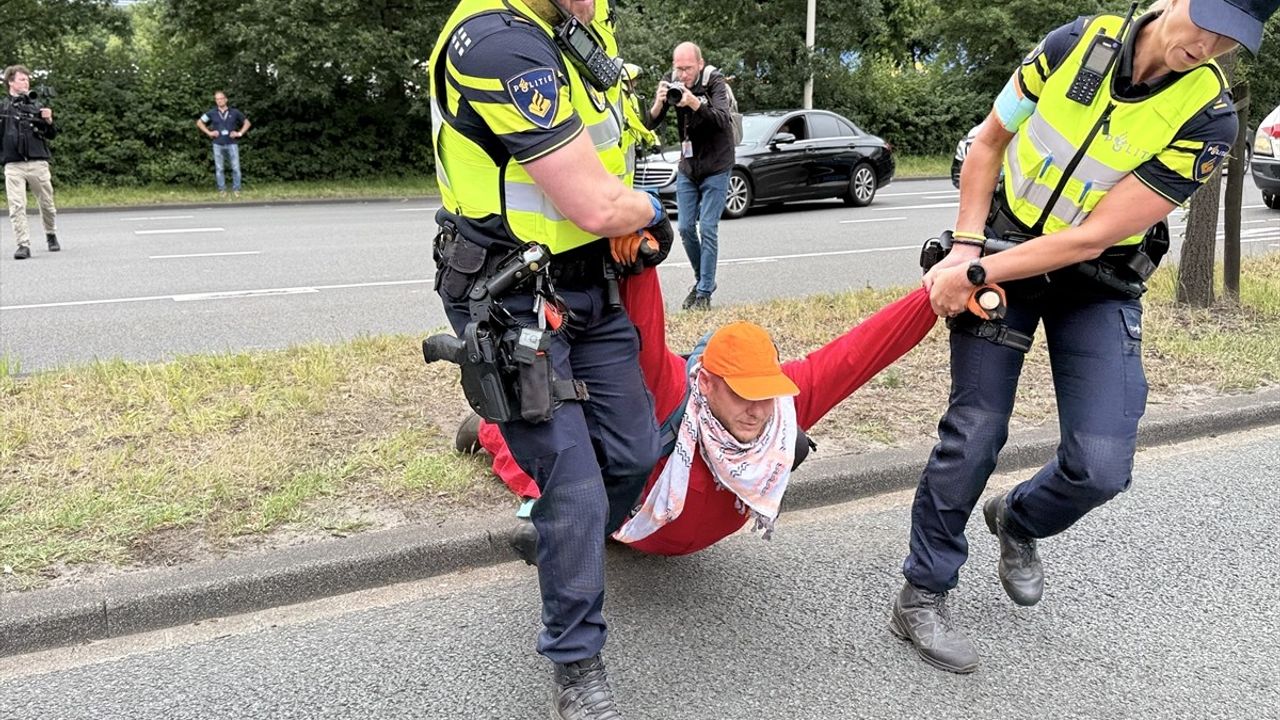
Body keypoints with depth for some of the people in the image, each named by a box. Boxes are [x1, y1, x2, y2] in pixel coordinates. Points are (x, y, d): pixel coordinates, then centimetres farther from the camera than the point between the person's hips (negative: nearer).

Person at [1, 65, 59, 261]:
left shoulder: (37, 106, 11)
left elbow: (52, 135, 10)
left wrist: (48, 121, -8)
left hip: (38, 163, 1)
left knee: (46, 204, 10)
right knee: (16, 206, -9)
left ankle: (51, 235, 31)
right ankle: (23, 245, -8)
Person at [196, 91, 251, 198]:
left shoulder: (235, 112, 3)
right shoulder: (212, 113, 4)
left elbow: (247, 123, 11)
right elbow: (199, 122, 14)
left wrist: (240, 133, 1)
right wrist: (209, 133, 5)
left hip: (232, 144, -1)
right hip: (218, 145, 1)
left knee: (236, 168, -3)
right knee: (219, 169, 3)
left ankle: (236, 189, 8)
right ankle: (222, 190, 11)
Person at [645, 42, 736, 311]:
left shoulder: (714, 81, -16)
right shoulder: (670, 81, -6)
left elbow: (723, 120, -31)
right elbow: (650, 124, -11)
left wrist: (695, 103, -47)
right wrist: (659, 102, -32)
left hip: (716, 167, -4)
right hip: (687, 166, 4)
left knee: (707, 229, -7)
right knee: (686, 228, 4)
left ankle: (704, 293, -1)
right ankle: (701, 280, 24)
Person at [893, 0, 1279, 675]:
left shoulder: (1207, 118, -18)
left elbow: (1092, 239, -23)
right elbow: (988, 143, 0)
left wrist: (974, 276, -24)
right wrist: (967, 247, -10)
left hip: (1097, 285, 0)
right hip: (1000, 252, 0)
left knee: (1101, 465, -11)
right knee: (974, 430, -8)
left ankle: (1018, 523, 25)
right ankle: (920, 597, 9)